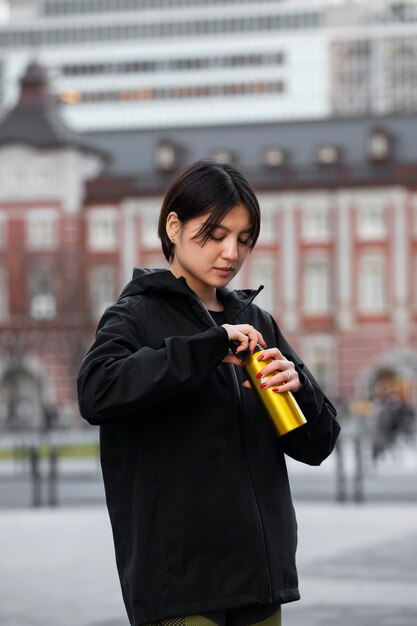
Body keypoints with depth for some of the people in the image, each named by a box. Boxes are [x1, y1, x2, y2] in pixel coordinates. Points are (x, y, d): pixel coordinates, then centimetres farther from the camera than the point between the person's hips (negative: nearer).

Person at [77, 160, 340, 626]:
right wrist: (209, 345, -22)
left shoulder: (256, 323, 16)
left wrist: (296, 386, -7)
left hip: (259, 573, 5)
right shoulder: (136, 316, -1)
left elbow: (317, 444, 14)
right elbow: (96, 393, -23)